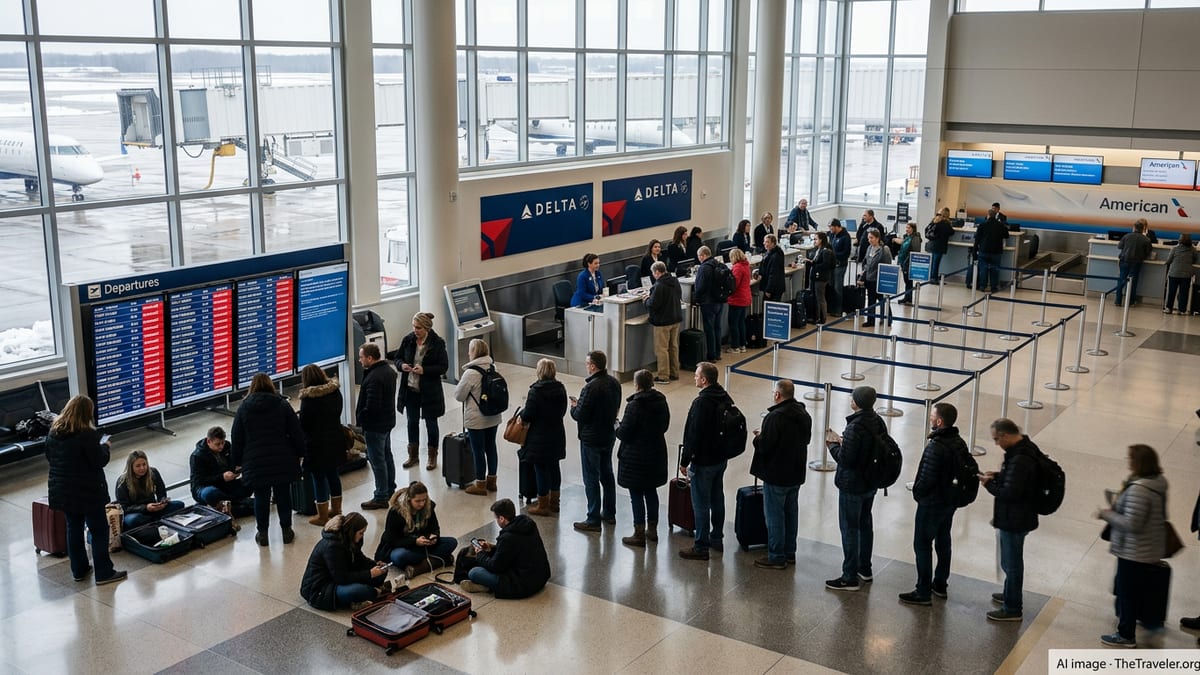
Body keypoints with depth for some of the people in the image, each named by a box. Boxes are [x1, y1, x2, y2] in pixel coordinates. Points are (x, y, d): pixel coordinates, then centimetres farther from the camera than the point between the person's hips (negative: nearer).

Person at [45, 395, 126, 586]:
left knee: (74, 528, 17)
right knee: (99, 530, 3)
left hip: (62, 491, 7)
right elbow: (100, 461, -18)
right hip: (88, 491, -7)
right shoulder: (87, 434, -20)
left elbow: (49, 457, 13)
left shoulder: (53, 432, 2)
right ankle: (104, 573, 5)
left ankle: (79, 570, 26)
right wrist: (105, 447, -1)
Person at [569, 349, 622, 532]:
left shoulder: (591, 388, -25)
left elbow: (580, 415, -23)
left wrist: (574, 406, 0)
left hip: (591, 439, -8)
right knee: (607, 474, 20)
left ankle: (593, 520, 6)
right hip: (609, 435, 8)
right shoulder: (614, 383, 0)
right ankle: (609, 513, 31)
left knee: (591, 479, 1)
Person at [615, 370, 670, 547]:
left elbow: (624, 433, -19)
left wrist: (617, 428, 2)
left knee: (636, 494, 3)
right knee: (651, 491, 19)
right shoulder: (661, 402, 0)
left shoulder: (634, 405, -21)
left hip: (636, 457, -7)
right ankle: (652, 529, 28)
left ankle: (639, 534, 9)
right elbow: (665, 426, 11)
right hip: (656, 454, 7)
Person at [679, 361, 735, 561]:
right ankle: (717, 539, 32)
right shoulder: (726, 398, 4)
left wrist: (685, 461, -14)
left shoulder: (701, 402, -24)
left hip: (703, 462, -9)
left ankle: (701, 547, 5)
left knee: (701, 504, -1)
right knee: (717, 499, 20)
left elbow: (693, 434, -23)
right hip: (721, 458, 9)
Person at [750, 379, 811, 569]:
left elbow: (764, 446, -25)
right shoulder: (804, 415, 4)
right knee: (791, 512, 18)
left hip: (776, 475, -8)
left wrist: (759, 437, -2)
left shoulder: (775, 417, -23)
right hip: (796, 473, 8)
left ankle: (776, 557, 7)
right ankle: (789, 552, 28)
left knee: (774, 515, 1)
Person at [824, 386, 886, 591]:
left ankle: (850, 577, 9)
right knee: (865, 524, 21)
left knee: (849, 528, 2)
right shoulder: (878, 422, 0)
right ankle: (865, 570, 34)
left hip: (852, 486, -9)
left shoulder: (855, 428, -26)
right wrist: (843, 442, 7)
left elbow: (845, 459, -24)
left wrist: (833, 445, -6)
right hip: (871, 483, 9)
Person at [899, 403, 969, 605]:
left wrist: (917, 492, -6)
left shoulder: (935, 447, -28)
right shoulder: (960, 443, -1)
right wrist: (952, 490, 15)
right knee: (943, 541, 20)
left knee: (922, 545, 2)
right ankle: (940, 584, 34)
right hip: (951, 501, 9)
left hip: (931, 503, -9)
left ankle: (923, 592, 6)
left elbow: (927, 478, -25)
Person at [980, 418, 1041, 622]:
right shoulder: (1024, 448, 3)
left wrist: (989, 484, -14)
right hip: (1017, 516, 10)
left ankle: (1012, 608, 16)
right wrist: (997, 476, 4)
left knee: (1011, 563, 3)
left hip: (1015, 520, -10)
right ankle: (1010, 594, 44)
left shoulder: (1020, 460, -30)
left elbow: (1009, 493, -29)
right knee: (1011, 560, 26)